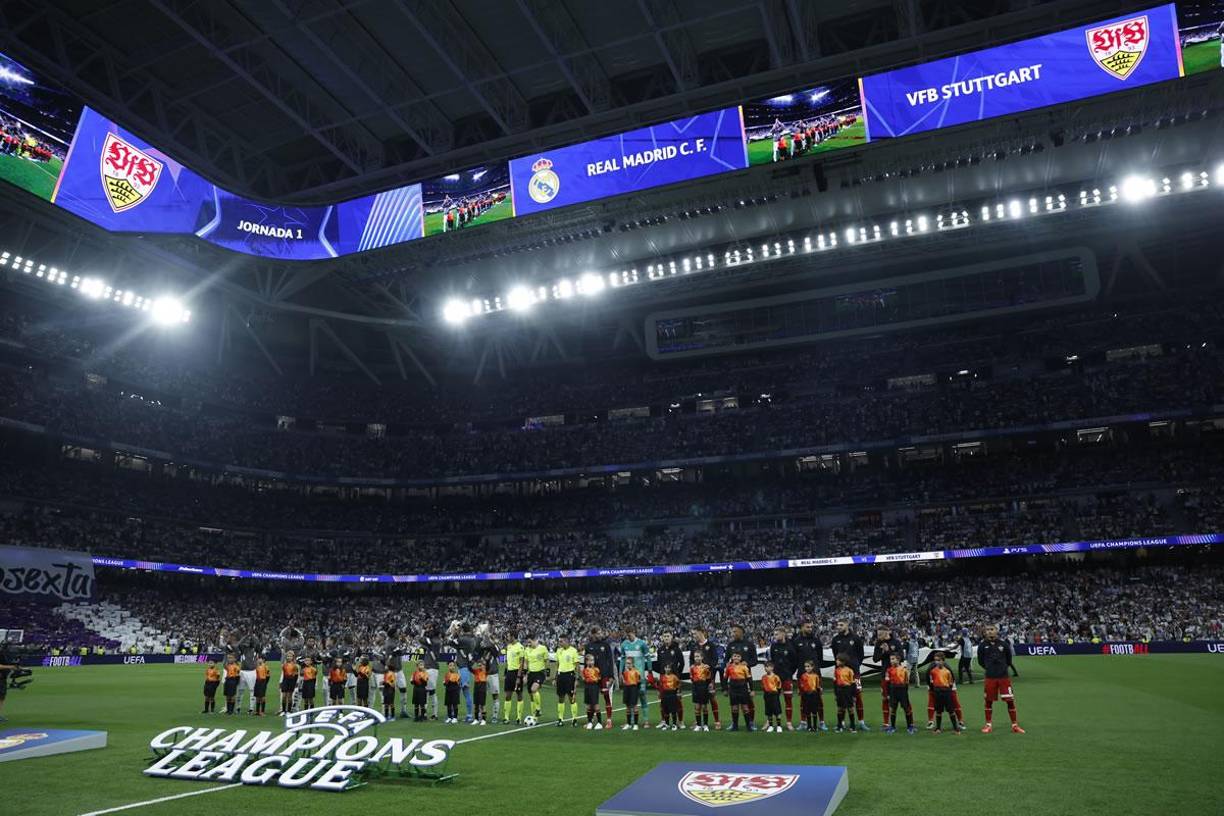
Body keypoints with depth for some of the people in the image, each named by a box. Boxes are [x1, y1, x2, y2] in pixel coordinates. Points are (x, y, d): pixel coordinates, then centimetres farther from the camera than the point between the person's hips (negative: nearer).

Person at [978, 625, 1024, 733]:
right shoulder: (983, 645, -2)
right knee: (988, 700, 7)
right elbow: (980, 661, 10)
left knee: (1010, 700, 0)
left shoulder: (1003, 644, -2)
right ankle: (988, 725, 18)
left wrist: (1002, 667, 13)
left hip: (1004, 677, 0)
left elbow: (1008, 659, 13)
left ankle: (1014, 725, 13)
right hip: (990, 678, 0)